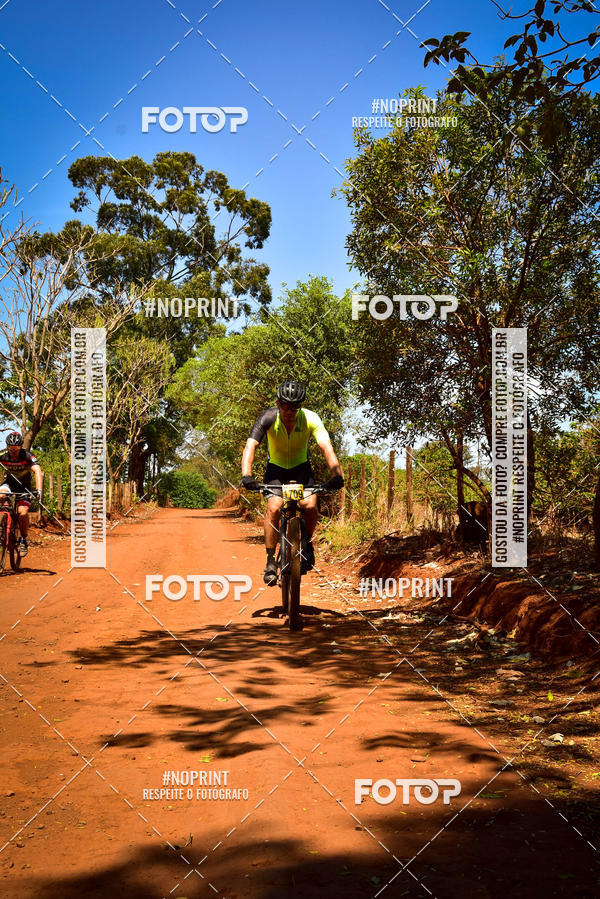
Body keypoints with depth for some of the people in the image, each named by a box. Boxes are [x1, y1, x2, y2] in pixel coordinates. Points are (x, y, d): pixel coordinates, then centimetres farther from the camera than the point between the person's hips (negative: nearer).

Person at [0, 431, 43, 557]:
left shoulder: (27, 456, -23)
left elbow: (38, 472, -33)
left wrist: (38, 490, -48)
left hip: (24, 487, -2)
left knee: (23, 513, -22)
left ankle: (23, 540, 0)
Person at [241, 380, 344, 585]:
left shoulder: (310, 419, -24)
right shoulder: (268, 418, -24)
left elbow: (326, 447, -34)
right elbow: (250, 445, -34)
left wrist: (337, 474, -51)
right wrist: (246, 475, -51)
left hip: (301, 468, 0)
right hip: (276, 468, 0)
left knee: (310, 505, -25)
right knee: (274, 508, -24)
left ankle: (307, 543, 6)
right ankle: (270, 561, -10)